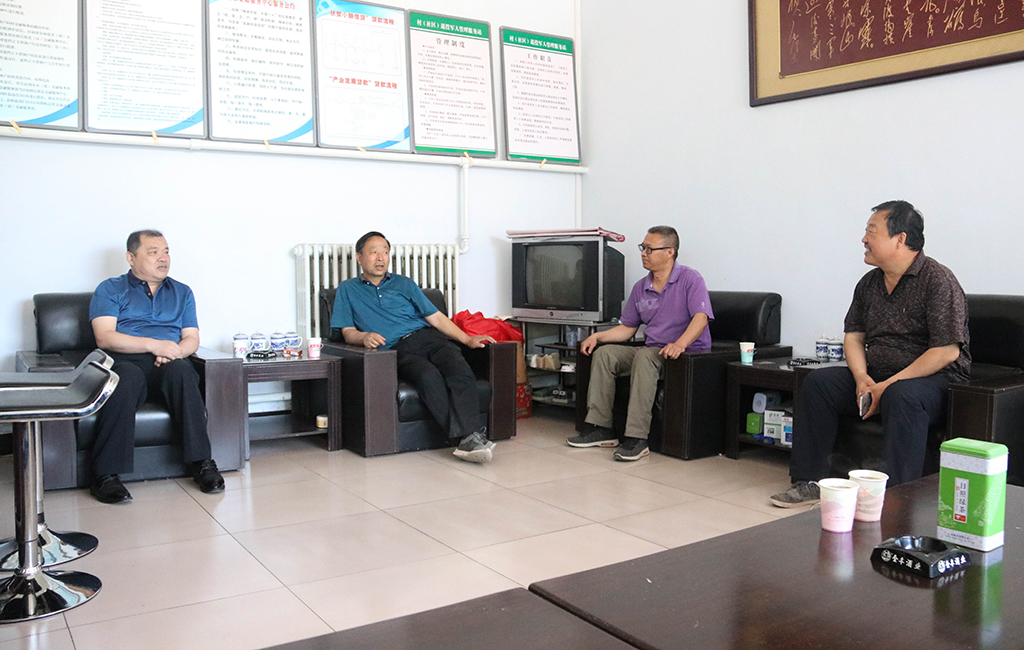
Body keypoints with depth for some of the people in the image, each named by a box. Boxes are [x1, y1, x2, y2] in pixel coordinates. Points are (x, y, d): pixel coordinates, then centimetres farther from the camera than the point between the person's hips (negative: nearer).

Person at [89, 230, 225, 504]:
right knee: (127, 376, -39)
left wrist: (175, 351, -9)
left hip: (169, 364, 2)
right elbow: (104, 337, 0)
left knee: (180, 370, -36)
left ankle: (201, 463, -36)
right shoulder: (110, 290, 16)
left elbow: (192, 339, 16)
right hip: (126, 361, -2)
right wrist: (153, 345, -13)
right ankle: (106, 475, -34)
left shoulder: (181, 292, 26)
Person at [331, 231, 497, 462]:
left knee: (461, 372, -31)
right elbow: (348, 332, 12)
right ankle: (466, 437, -39)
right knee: (429, 377, -36)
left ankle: (473, 437, -41)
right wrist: (364, 337, -13)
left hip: (429, 337, 3)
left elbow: (435, 317, 20)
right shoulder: (347, 290, 22)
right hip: (398, 350, -2)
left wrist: (467, 339, 6)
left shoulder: (404, 283, 27)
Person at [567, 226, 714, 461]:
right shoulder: (640, 288, 15)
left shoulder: (690, 280, -6)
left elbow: (701, 317, -20)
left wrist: (680, 344, -37)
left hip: (688, 353, -7)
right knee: (604, 353, -11)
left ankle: (636, 438, -38)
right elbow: (627, 328, 18)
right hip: (652, 350, 7)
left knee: (645, 356, -35)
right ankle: (600, 427, -12)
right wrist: (597, 336, 2)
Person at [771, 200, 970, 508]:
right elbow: (853, 336, 13)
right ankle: (807, 482, -8)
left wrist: (889, 385, -21)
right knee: (817, 382, -9)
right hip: (877, 377, 7)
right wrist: (862, 378, -8)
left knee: (901, 397, -38)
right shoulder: (869, 283, 11)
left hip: (935, 378, -7)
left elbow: (947, 351, -18)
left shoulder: (938, 280, -12)